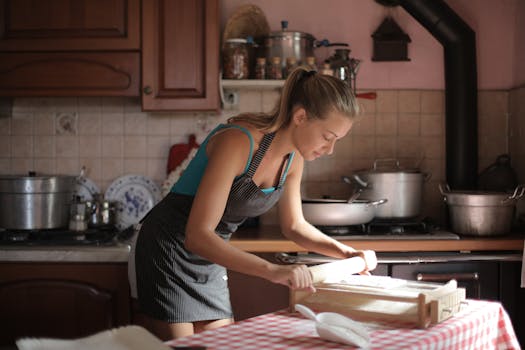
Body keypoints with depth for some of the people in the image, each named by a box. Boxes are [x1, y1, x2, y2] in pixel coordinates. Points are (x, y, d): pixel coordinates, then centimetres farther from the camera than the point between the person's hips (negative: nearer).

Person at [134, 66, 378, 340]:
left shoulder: (294, 158, -4)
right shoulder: (237, 142, -29)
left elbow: (294, 226, 12)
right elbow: (197, 236, -34)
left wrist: (347, 253, -3)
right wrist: (272, 270, -43)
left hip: (210, 256, 8)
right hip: (171, 248, -7)